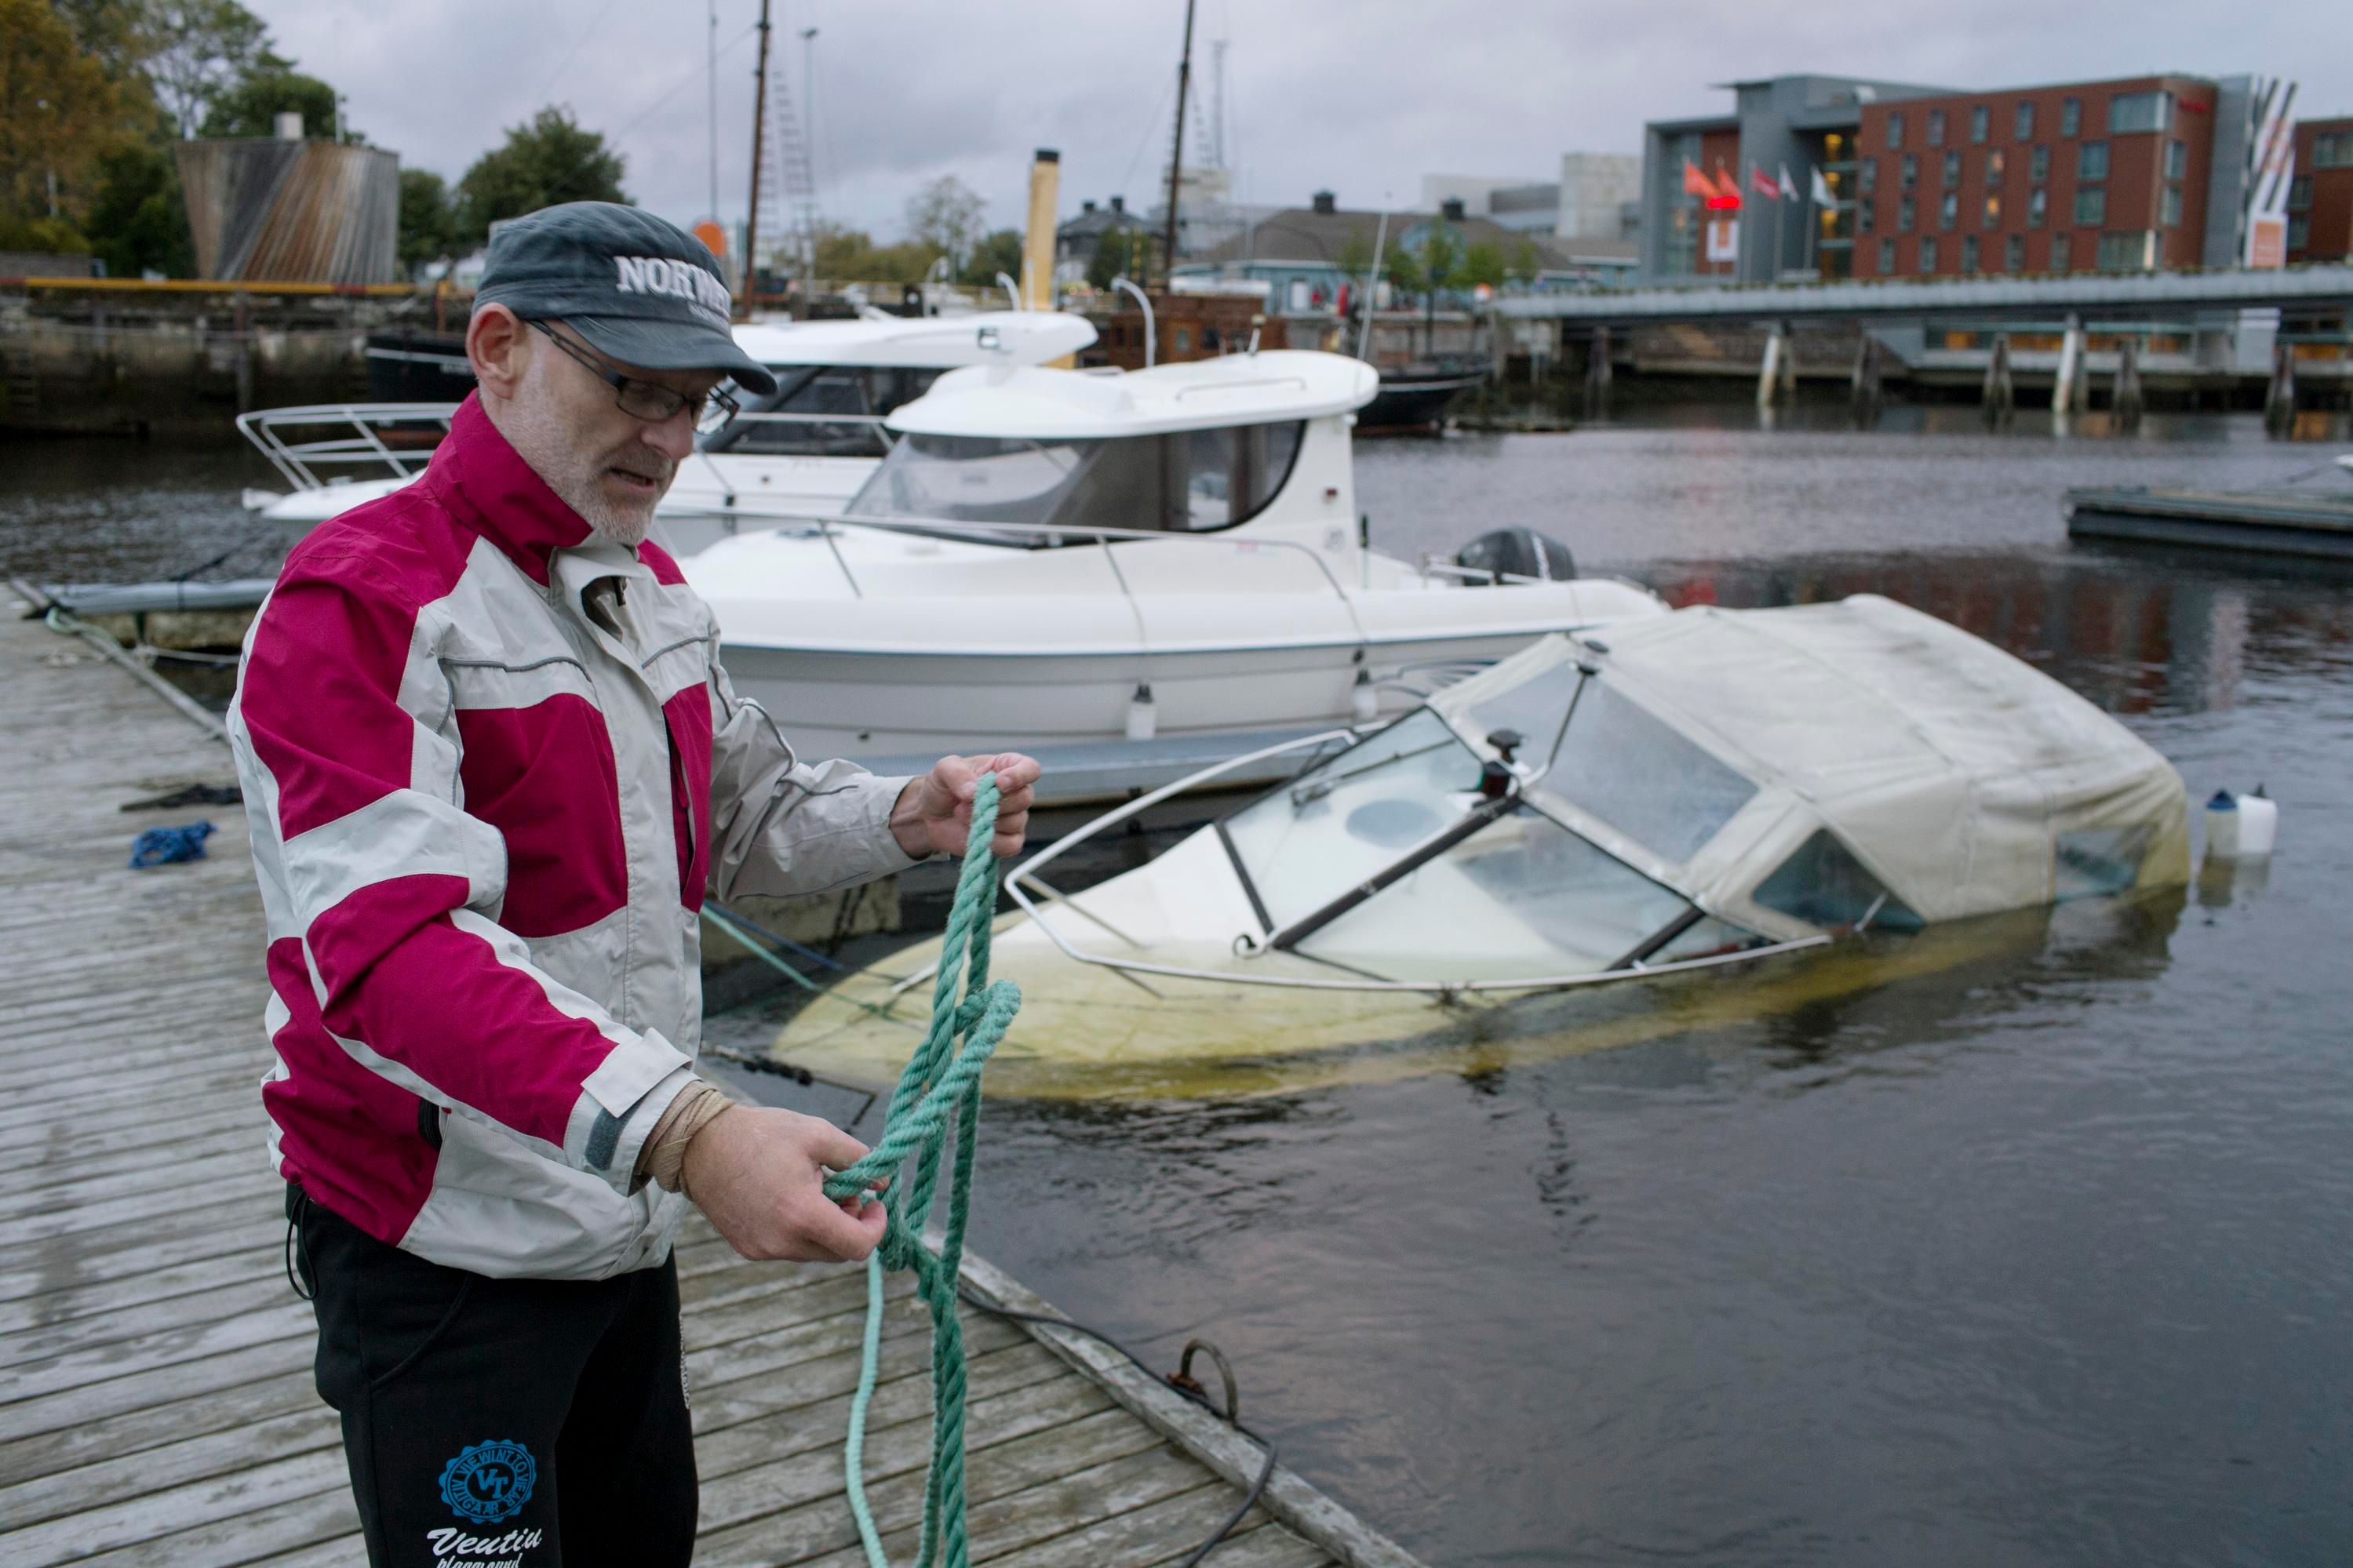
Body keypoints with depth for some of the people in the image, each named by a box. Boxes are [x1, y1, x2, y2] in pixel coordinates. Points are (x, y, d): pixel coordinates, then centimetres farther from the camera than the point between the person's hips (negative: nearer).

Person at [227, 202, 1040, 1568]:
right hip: (452, 1250, -8)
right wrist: (683, 1130, -45)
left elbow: (742, 813, 16)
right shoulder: (364, 601, -20)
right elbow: (387, 945, -33)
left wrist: (908, 819, -6)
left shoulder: (656, 592, 9)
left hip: (629, 1222, 8)